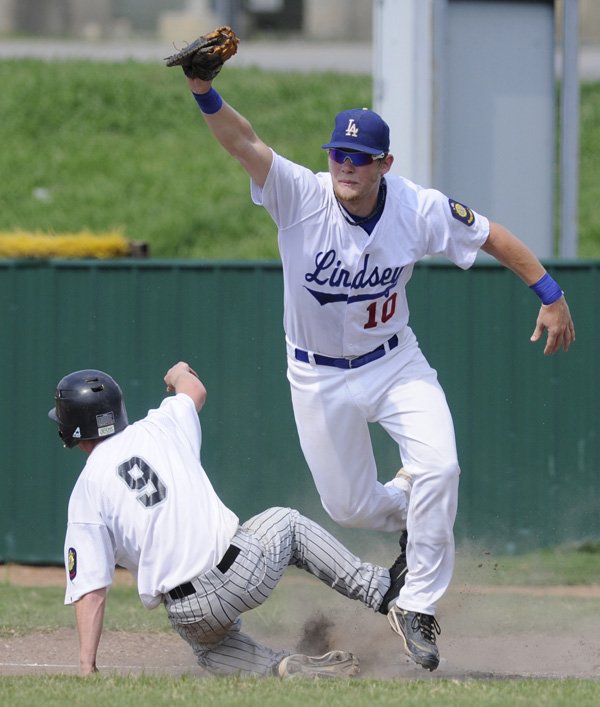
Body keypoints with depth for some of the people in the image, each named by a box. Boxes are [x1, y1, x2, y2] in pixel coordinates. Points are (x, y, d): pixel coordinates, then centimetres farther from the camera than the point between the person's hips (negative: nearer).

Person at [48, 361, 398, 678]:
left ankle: (284, 666, 2)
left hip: (190, 615, -2)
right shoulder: (160, 427, 7)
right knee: (287, 522, 33)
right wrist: (180, 374, 57)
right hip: (245, 566, 2)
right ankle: (384, 591, 23)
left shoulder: (85, 493, 0)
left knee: (211, 648, 32)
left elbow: (91, 590, -7)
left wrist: (87, 668, -6)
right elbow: (195, 390, 33)